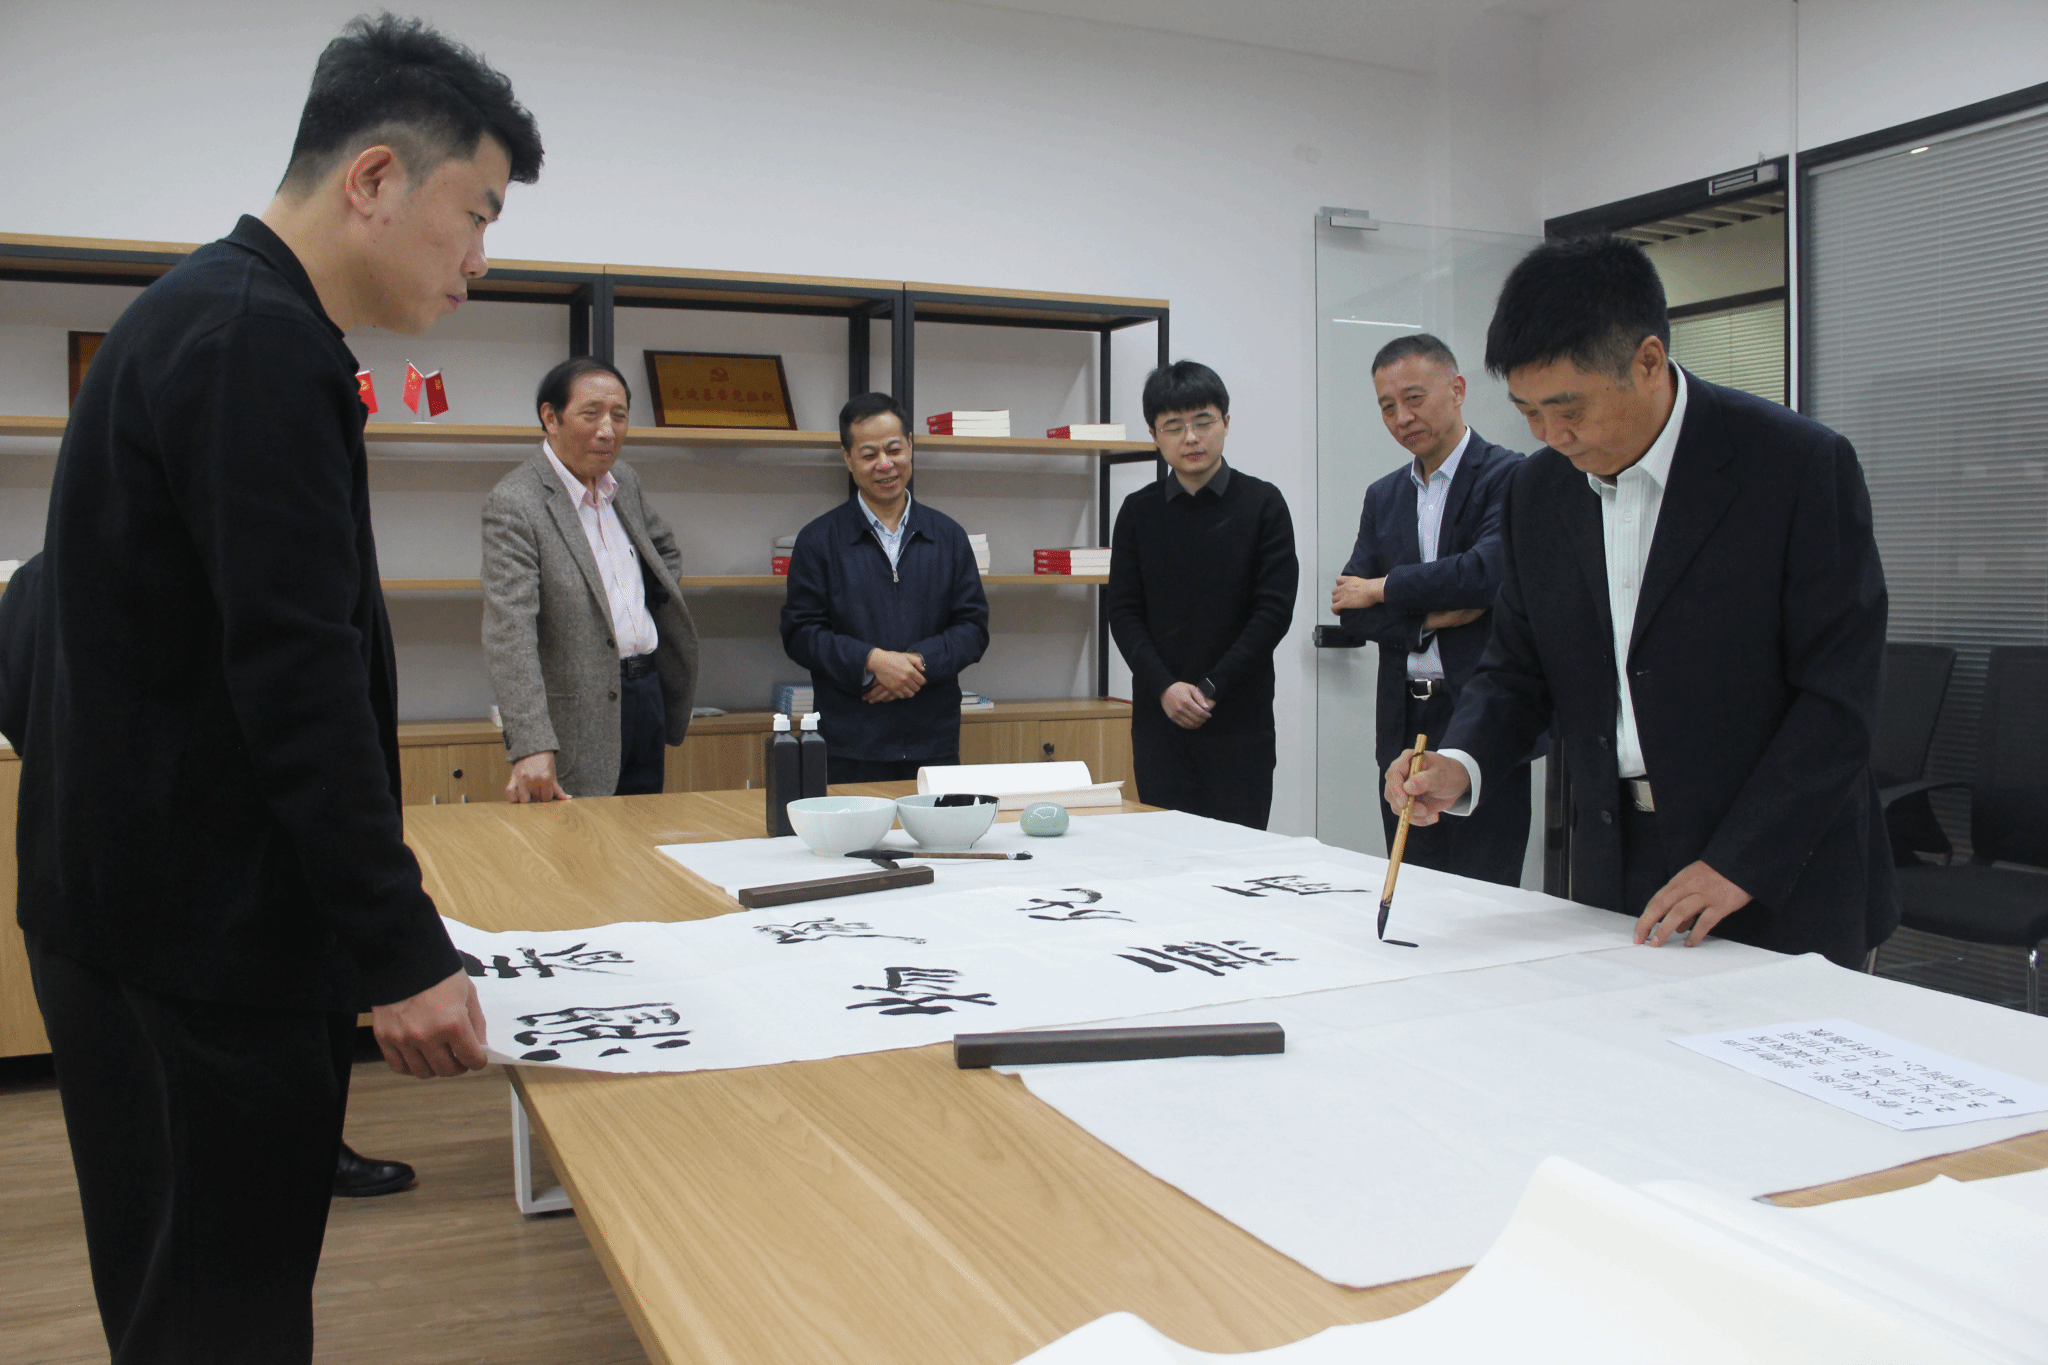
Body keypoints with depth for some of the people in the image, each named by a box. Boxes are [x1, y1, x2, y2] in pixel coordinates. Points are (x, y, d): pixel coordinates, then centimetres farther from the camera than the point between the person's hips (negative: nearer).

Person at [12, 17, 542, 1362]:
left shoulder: (206, 317, 15)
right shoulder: (260, 343, -18)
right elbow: (298, 677, -24)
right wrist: (401, 948, -19)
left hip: (159, 909, 10)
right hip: (201, 938, -10)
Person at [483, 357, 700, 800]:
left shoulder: (625, 481, 8)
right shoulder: (513, 504, -15)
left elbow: (664, 548, 30)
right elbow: (509, 633, -24)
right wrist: (531, 748, -33)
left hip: (648, 694, 7)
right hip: (581, 716, -7)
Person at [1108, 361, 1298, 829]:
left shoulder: (1262, 504, 1)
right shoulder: (1138, 511, 8)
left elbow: (1274, 611, -4)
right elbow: (1124, 614, 4)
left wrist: (1210, 687, -10)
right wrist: (1165, 687, -10)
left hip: (1240, 719, -2)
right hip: (1159, 716, 2)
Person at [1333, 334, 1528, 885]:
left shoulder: (1510, 477, -4)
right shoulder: (1384, 497, 14)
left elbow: (1491, 571, -21)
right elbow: (1350, 608, 6)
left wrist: (1384, 588, -9)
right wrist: (1431, 616, -11)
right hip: (1404, 726, 6)